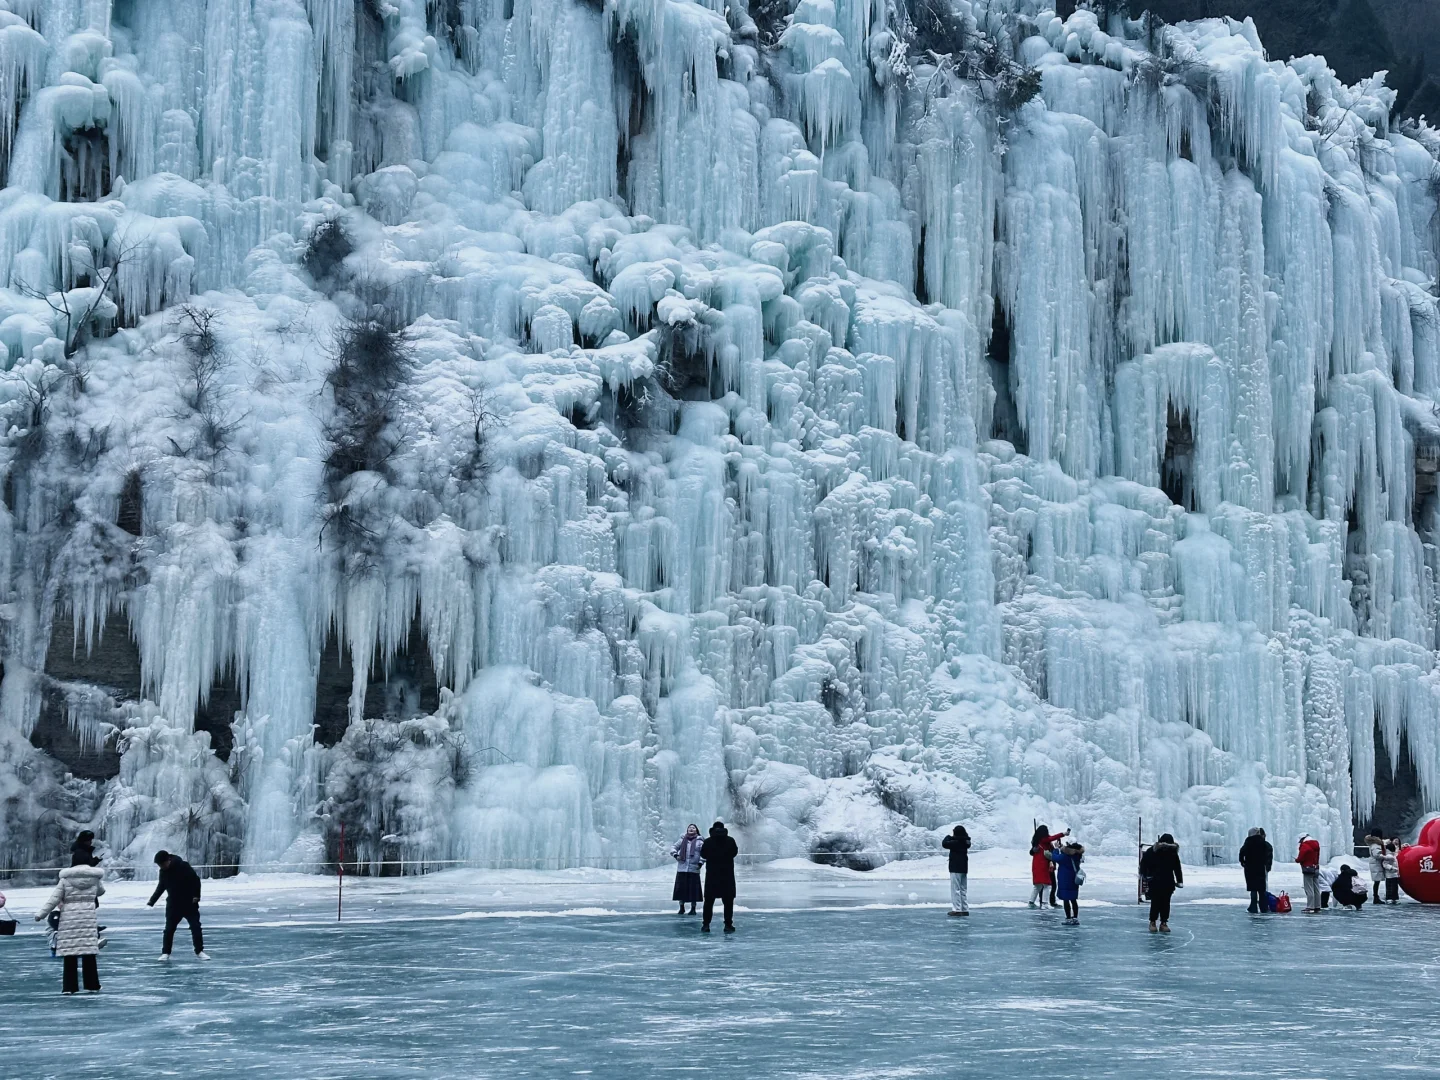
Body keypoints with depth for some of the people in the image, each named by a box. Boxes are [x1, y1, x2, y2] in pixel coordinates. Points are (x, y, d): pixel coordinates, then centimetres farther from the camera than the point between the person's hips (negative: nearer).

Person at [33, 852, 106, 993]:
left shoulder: (66, 879, -2)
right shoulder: (94, 878, 3)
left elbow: (54, 899, -2)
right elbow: (101, 891, 21)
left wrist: (41, 914, 6)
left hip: (69, 919, -1)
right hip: (88, 919, 1)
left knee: (70, 953, 2)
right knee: (89, 953, 5)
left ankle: (69, 986, 2)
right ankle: (92, 985, 7)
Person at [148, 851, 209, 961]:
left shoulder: (183, 866, -16)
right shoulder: (163, 872, 0)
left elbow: (196, 880, -12)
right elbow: (160, 887, 14)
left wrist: (196, 896, -18)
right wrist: (151, 902, 12)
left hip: (190, 903, -3)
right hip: (173, 904, 3)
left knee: (196, 927, -2)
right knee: (169, 929, -1)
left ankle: (199, 951, 8)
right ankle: (165, 953, 7)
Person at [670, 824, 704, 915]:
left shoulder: (699, 841, 4)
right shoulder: (682, 840, 12)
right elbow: (673, 848, 14)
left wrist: (700, 862, -12)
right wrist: (675, 854, -5)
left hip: (694, 869, -2)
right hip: (682, 869, 2)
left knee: (693, 889, -2)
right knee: (681, 888, 2)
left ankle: (693, 908, 8)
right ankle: (682, 907, 16)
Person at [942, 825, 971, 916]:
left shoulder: (955, 842, -18)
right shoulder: (965, 842, 5)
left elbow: (944, 844, -17)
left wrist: (949, 837, 0)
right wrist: (951, 838, 8)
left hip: (956, 868, -8)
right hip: (964, 868, 8)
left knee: (955, 889, -6)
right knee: (962, 889, 15)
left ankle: (957, 909, -10)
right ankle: (965, 909, 16)